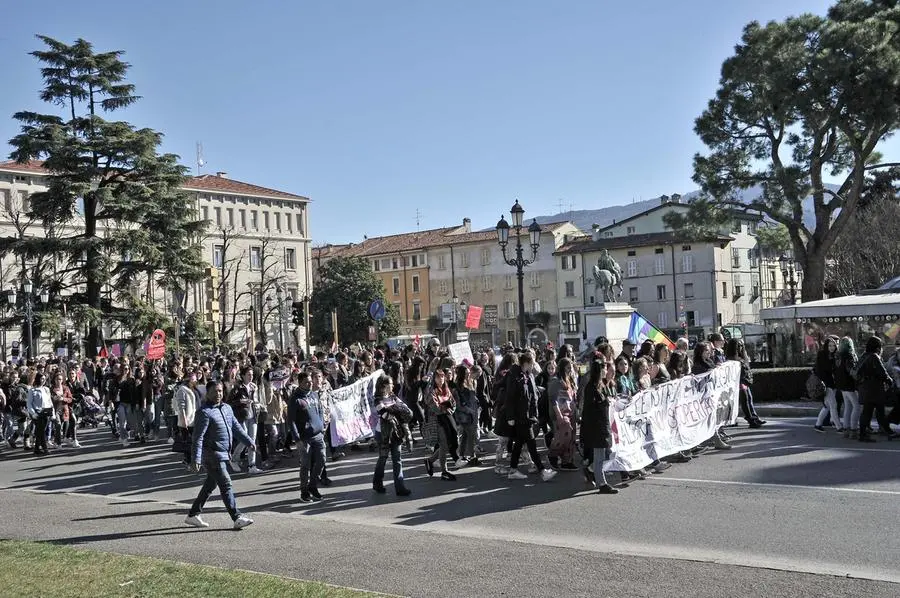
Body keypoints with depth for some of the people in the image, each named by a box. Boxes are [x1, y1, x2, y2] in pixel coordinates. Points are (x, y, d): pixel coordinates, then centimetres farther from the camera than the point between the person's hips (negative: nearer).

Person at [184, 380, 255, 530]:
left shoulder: (227, 408, 11)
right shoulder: (205, 412, -15)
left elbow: (236, 427, 21)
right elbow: (198, 437, -20)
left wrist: (249, 441, 20)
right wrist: (196, 459, -25)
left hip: (223, 454, 9)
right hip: (212, 454, -9)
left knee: (210, 485, 16)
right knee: (226, 485, -7)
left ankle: (193, 515, 26)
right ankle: (237, 517, -4)